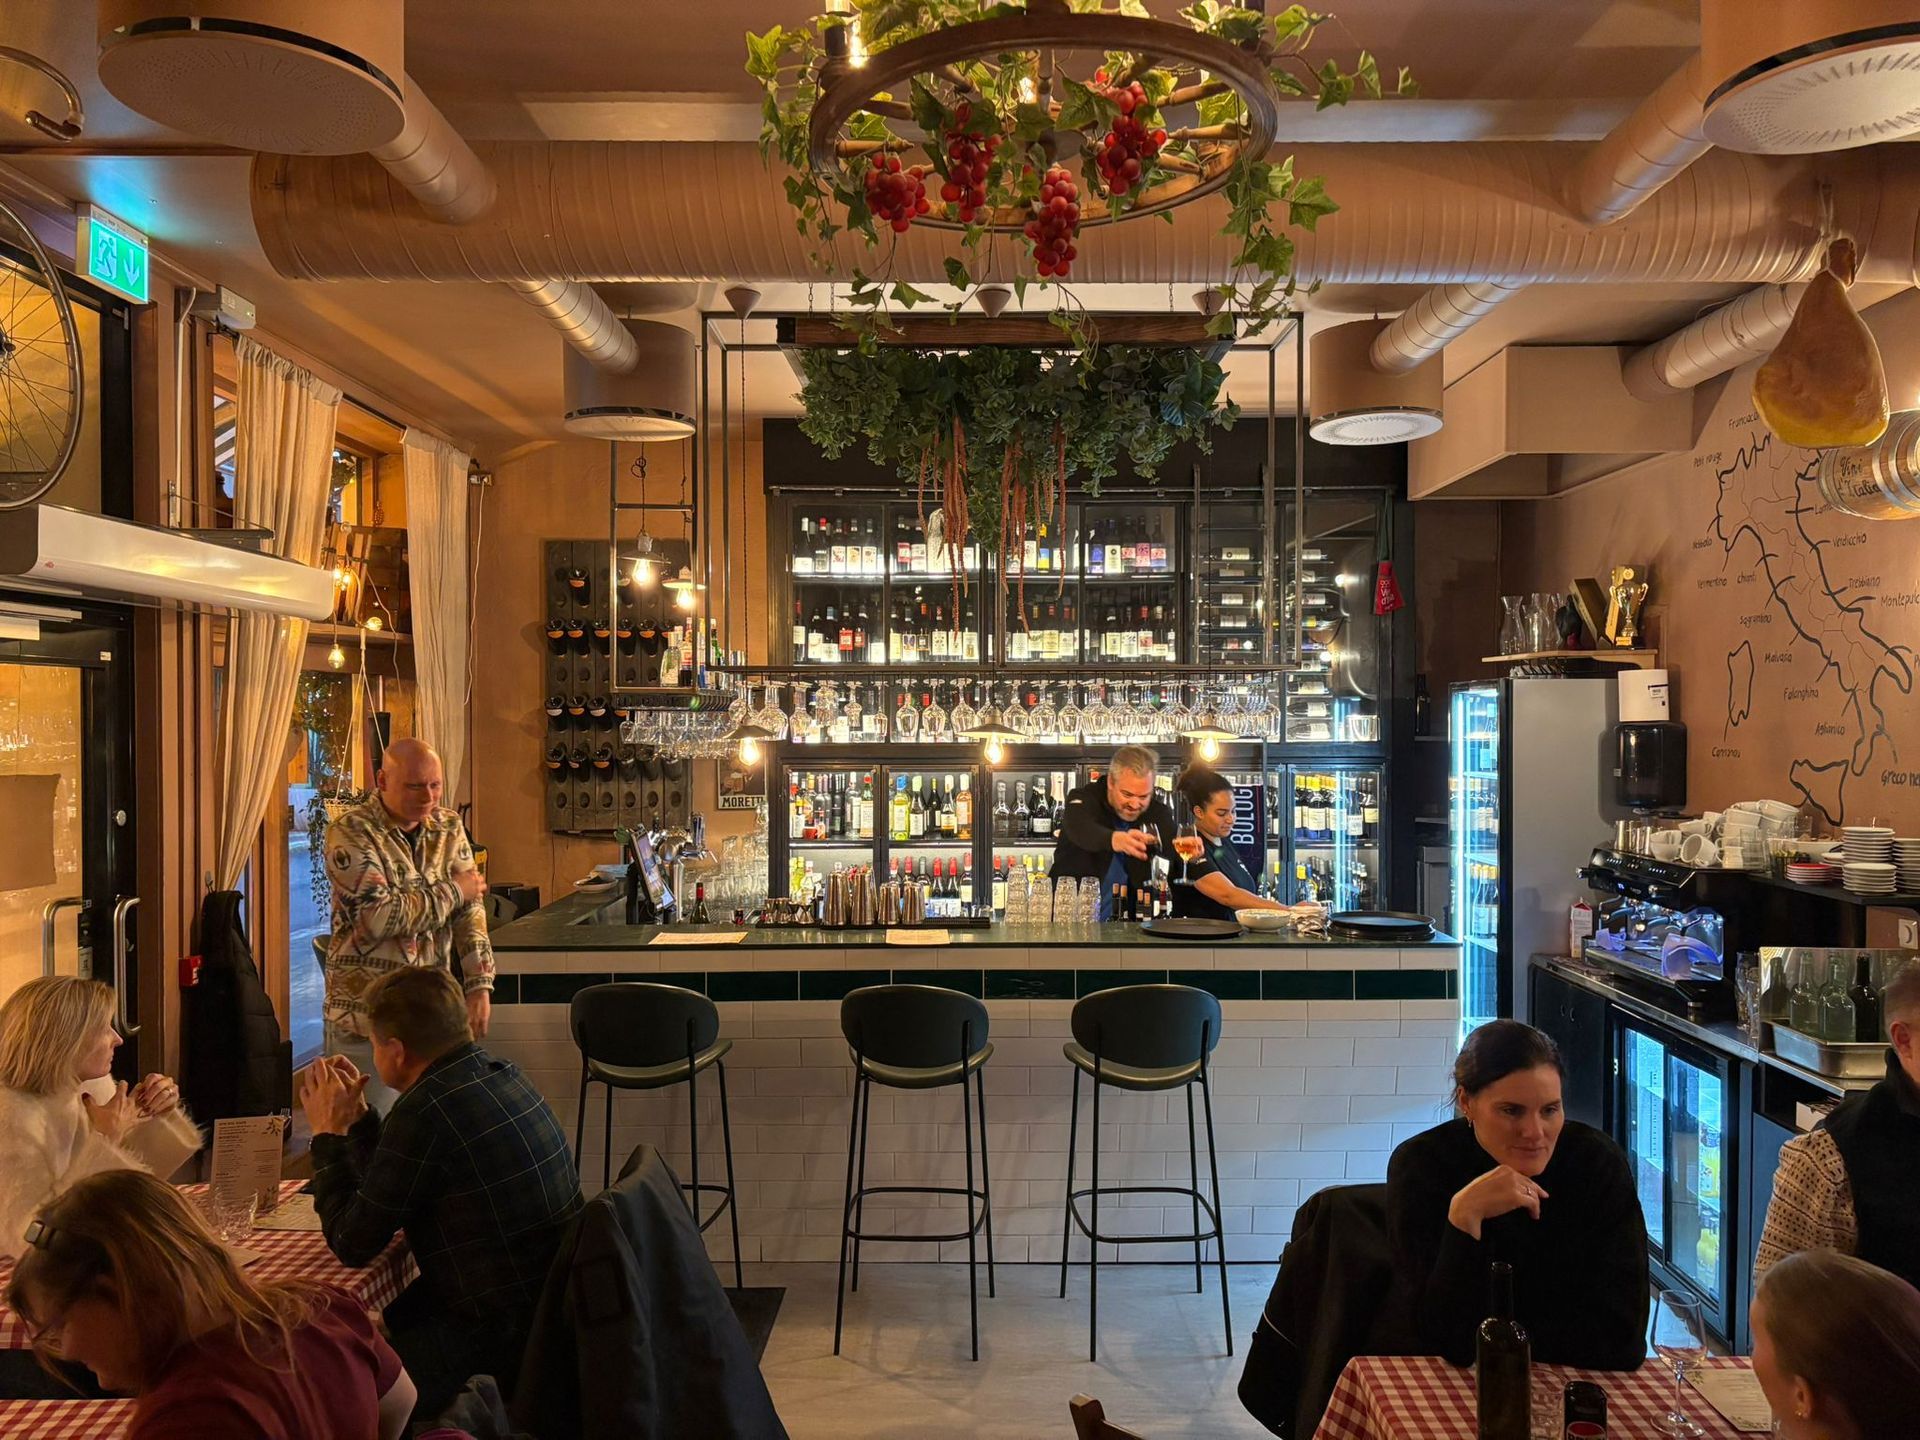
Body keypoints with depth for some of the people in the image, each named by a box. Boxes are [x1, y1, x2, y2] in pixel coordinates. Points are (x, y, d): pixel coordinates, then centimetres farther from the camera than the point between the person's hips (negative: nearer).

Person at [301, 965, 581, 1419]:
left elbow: (351, 1244, -10)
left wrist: (327, 1134, -1)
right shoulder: (501, 1076, 5)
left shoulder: (426, 1113, -23)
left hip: (503, 1341, -9)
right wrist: (357, 1117, 14)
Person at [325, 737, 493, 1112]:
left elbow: (470, 909, 3)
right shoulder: (351, 833, -11)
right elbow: (378, 917, -22)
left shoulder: (449, 826, 6)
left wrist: (480, 986, -7)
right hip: (368, 1011, -5)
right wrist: (452, 891, -11)